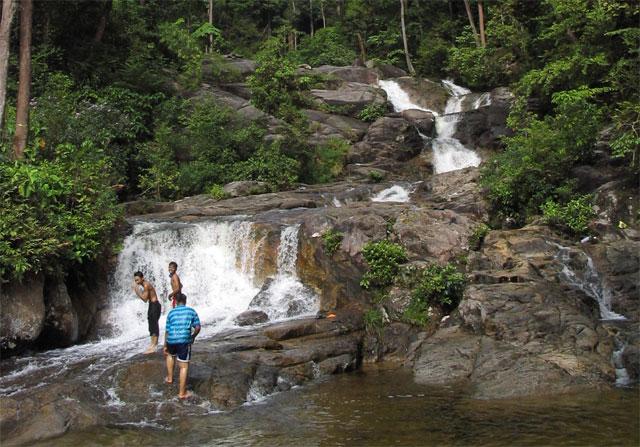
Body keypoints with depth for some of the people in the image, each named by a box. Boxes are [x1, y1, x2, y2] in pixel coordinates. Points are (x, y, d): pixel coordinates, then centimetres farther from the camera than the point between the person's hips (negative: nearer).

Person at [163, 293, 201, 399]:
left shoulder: (171, 313, 11)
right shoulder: (191, 311, 8)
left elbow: (167, 331, 11)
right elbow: (197, 328, 3)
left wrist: (165, 346, 19)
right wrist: (193, 337, 22)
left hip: (171, 340, 3)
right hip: (184, 341, -2)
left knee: (170, 354, 36)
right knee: (184, 366, 4)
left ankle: (170, 377, 41)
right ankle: (182, 393, 5)